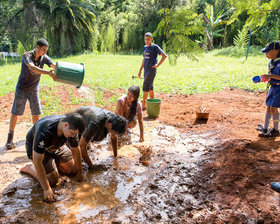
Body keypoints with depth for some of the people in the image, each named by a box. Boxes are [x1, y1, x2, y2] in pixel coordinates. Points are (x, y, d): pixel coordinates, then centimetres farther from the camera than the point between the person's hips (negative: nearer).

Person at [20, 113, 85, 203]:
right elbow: (37, 161, -38)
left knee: (74, 170, 0)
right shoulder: (44, 132, -42)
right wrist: (46, 189, -38)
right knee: (53, 180, -16)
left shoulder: (72, 128, -25)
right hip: (36, 149, -5)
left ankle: (53, 162, 21)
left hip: (56, 147, 5)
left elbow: (75, 150, -8)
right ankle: (30, 168, 7)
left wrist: (79, 172, -2)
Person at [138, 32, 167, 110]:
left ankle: (143, 105, -1)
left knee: (145, 86, -9)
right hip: (146, 70, 7)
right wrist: (140, 70, 18)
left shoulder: (155, 47, -8)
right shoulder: (145, 47, 13)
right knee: (150, 87, 12)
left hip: (152, 70, -7)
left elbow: (164, 55, -13)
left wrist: (158, 65, -14)